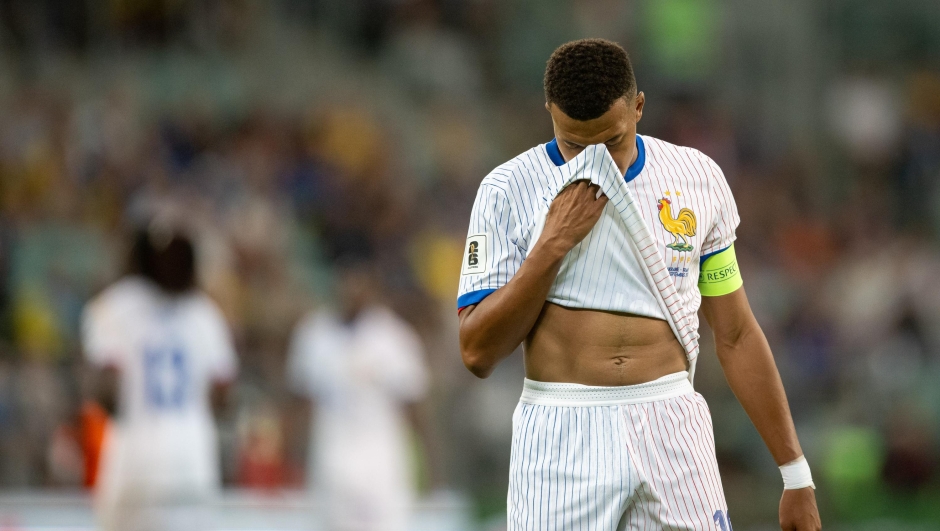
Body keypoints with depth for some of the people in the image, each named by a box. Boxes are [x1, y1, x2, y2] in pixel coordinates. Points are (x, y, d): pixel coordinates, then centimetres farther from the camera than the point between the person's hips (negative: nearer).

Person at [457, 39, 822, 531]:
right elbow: (477, 352, -5)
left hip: (673, 432, 2)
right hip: (560, 434, -2)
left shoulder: (699, 179, 7)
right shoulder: (509, 190, -1)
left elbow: (735, 336, 12)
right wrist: (553, 244, -13)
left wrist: (795, 473, 10)